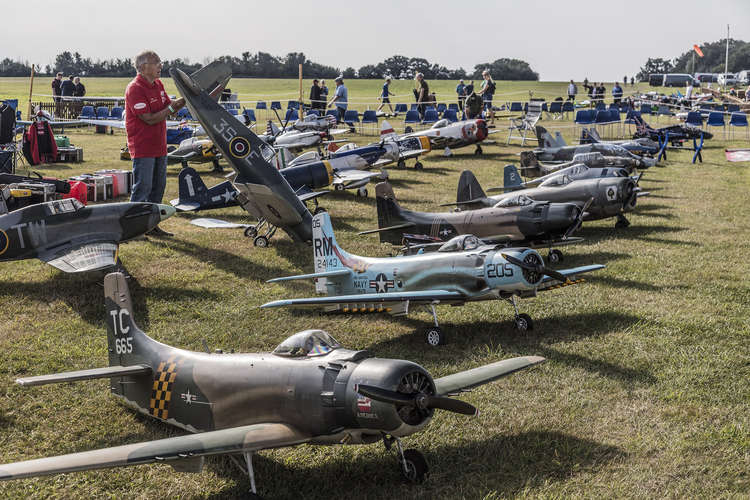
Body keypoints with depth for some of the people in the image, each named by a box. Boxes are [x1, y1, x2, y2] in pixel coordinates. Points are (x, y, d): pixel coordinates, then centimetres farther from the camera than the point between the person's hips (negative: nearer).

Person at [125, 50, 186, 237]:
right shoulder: (135, 89, -16)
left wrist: (182, 101, -4)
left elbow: (168, 109, 14)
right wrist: (171, 108, -18)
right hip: (142, 148, -9)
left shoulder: (158, 84, 12)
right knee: (143, 187, -5)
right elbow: (149, 119, -21)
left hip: (159, 146, 9)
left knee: (158, 186, 13)